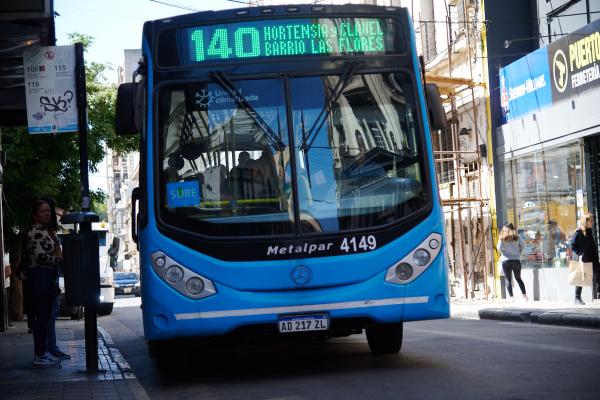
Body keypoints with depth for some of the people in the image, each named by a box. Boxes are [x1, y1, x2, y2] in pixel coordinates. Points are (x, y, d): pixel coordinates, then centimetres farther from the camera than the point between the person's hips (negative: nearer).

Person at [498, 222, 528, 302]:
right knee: (518, 278, 16)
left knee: (508, 280, 2)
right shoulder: (517, 237, 4)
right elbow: (523, 246, -1)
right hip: (516, 260, 2)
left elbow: (499, 248, -6)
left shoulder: (502, 238, 0)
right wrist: (518, 252, 14)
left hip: (506, 260, -2)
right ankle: (524, 295, 8)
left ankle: (511, 297, -7)